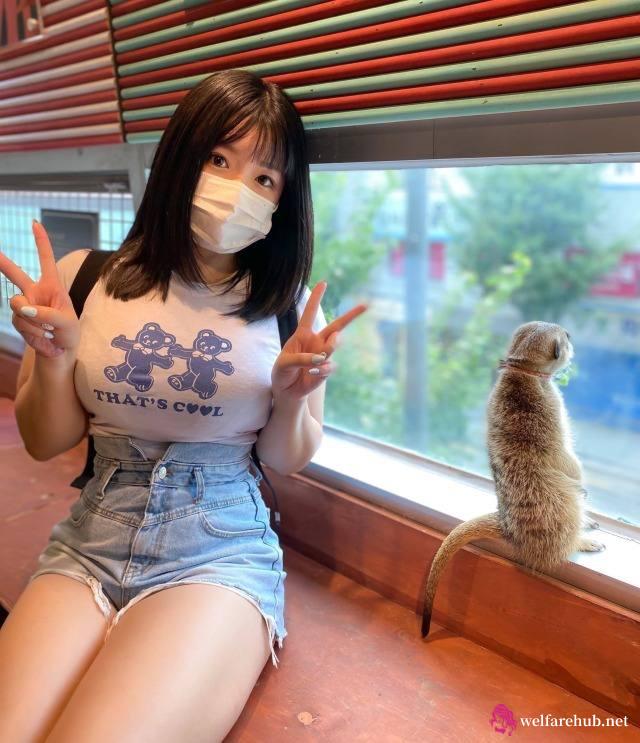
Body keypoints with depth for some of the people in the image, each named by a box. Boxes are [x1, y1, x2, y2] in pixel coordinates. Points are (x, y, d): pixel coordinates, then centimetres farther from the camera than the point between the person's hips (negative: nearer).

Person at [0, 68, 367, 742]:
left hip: (222, 550, -1)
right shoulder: (87, 278, -1)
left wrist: (292, 397, -16)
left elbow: (287, 461, 5)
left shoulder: (288, 306, -3)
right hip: (89, 541, 2)